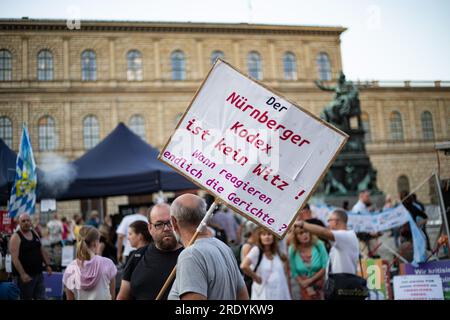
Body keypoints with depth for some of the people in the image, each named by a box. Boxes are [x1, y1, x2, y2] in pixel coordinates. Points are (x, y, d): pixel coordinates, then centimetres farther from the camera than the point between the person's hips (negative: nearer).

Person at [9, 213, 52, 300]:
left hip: (38, 274, 6)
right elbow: (15, 258, -18)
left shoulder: (35, 234, 10)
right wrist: (22, 274, -25)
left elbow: (42, 251, 18)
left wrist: (47, 265, 10)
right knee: (26, 298, 3)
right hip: (25, 276, -6)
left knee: (41, 297, 7)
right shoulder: (16, 237, -11)